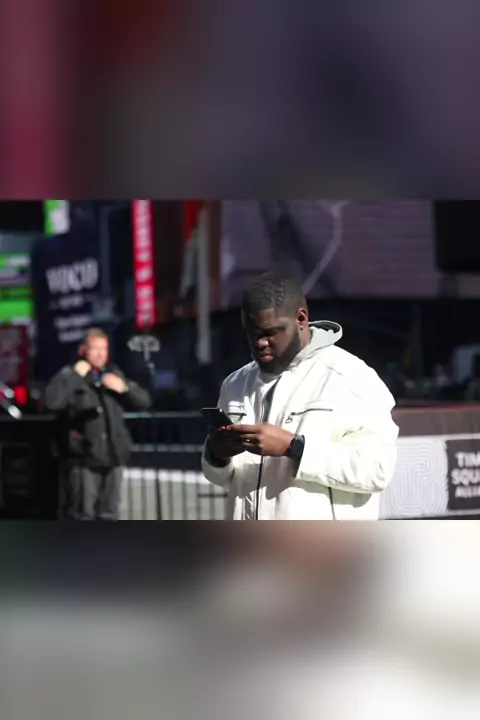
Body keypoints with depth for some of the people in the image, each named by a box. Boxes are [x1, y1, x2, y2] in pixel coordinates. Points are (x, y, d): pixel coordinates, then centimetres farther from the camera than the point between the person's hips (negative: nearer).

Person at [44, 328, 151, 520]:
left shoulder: (114, 374, 15)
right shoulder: (70, 375, -2)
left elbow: (143, 401, 15)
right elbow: (52, 401, -20)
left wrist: (125, 387, -4)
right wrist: (75, 376, -16)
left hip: (112, 456, 6)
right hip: (82, 458, -6)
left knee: (108, 514, 11)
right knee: (81, 515, -8)